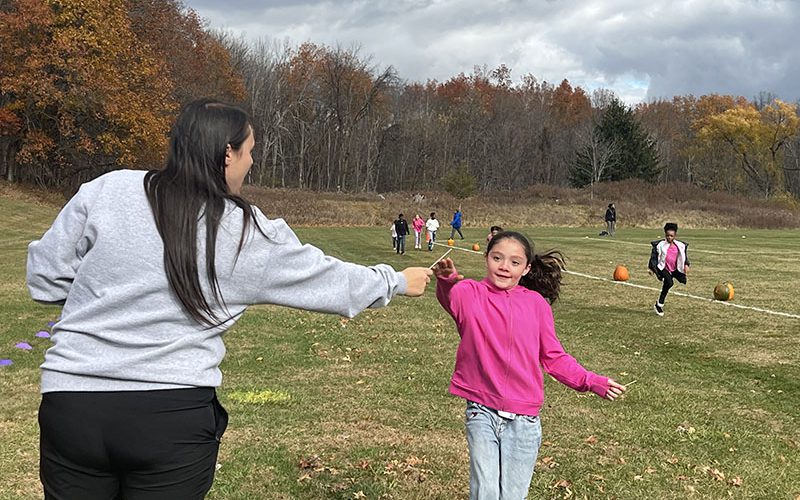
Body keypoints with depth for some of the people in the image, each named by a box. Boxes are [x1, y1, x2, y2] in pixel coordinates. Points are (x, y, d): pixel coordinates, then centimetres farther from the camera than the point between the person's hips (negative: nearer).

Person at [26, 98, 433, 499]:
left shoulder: (105, 190, -1)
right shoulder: (246, 233, -2)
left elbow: (45, 277, 5)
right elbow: (326, 278, 11)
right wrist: (396, 282, 27)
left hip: (72, 406, 2)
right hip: (174, 415, -2)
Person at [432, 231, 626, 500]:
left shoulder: (536, 303, 2)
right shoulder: (470, 294, -3)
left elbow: (553, 357, 9)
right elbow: (448, 296, -27)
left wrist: (592, 382, 0)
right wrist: (447, 279, -49)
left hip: (524, 419, 1)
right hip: (482, 413, -1)